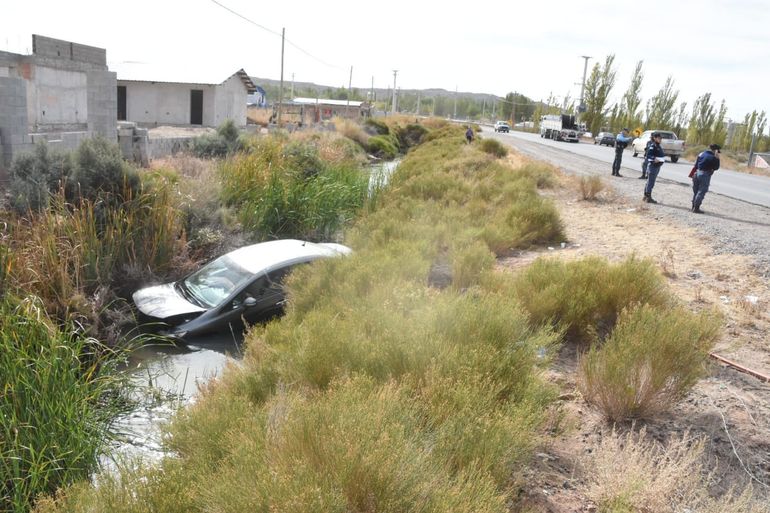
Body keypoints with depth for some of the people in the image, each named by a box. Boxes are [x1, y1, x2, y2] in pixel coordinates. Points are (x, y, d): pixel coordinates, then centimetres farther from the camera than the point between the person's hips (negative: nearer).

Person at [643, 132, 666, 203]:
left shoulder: (658, 146, 15)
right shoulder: (653, 146, -14)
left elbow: (662, 155, 23)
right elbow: (648, 155, -21)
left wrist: (663, 158, 7)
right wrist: (654, 159, -31)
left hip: (657, 167, 10)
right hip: (652, 166, -10)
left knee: (649, 182, 15)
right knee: (650, 182, -5)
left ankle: (645, 197, 22)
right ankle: (648, 197, -1)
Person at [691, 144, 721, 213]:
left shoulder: (702, 154, 10)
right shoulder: (712, 157, -13)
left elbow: (696, 165, 13)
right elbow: (716, 167, -6)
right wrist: (717, 159, -9)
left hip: (697, 173, 7)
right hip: (705, 175, -7)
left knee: (696, 191, 15)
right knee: (701, 192, -3)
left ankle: (694, 206, 24)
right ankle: (696, 208, -4)